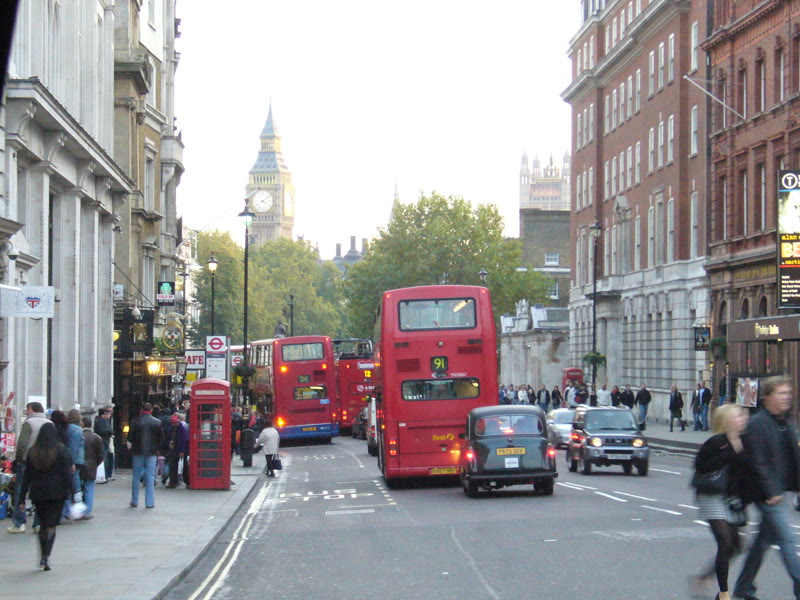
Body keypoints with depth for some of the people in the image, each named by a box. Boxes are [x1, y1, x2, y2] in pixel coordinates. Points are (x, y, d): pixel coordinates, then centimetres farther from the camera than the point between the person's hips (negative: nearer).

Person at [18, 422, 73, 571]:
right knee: (51, 525, 0)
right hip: (56, 493, -3)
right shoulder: (61, 450, -6)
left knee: (43, 524, 14)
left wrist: (22, 498, 7)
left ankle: (43, 557, 12)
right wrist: (70, 492, -4)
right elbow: (67, 473, -9)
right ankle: (46, 557, -13)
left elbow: (27, 476, 5)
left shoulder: (33, 451, 4)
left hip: (37, 493, 3)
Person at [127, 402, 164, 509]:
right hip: (151, 452, 1)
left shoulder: (136, 421, -7)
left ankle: (134, 501, 13)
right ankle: (149, 502, 1)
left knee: (136, 477, 9)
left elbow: (130, 436, -6)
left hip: (138, 452, -1)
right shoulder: (157, 422, -2)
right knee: (150, 477, 3)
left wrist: (130, 444, 13)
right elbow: (161, 438, 2)